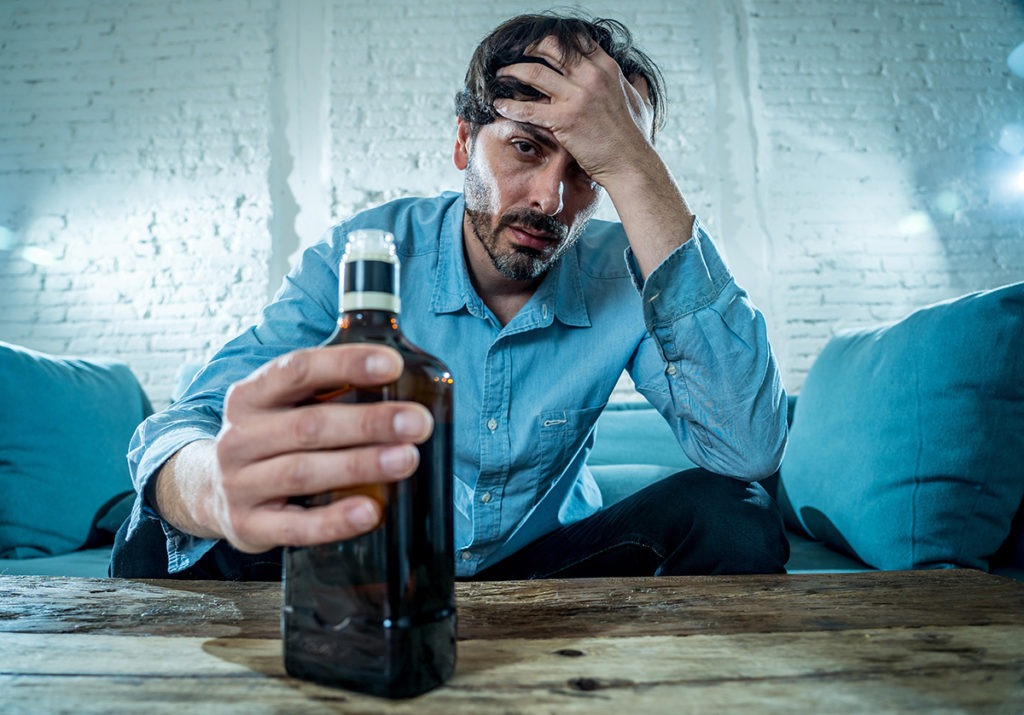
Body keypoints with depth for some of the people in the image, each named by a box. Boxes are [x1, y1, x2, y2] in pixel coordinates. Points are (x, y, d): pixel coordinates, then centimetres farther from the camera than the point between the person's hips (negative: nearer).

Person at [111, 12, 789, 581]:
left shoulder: (627, 275, -15)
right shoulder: (359, 255, -16)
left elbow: (751, 449, -31)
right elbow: (178, 431, -23)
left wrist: (636, 169, -35)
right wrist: (219, 485, -52)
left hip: (546, 569, 1)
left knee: (733, 516, -24)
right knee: (166, 537, -23)